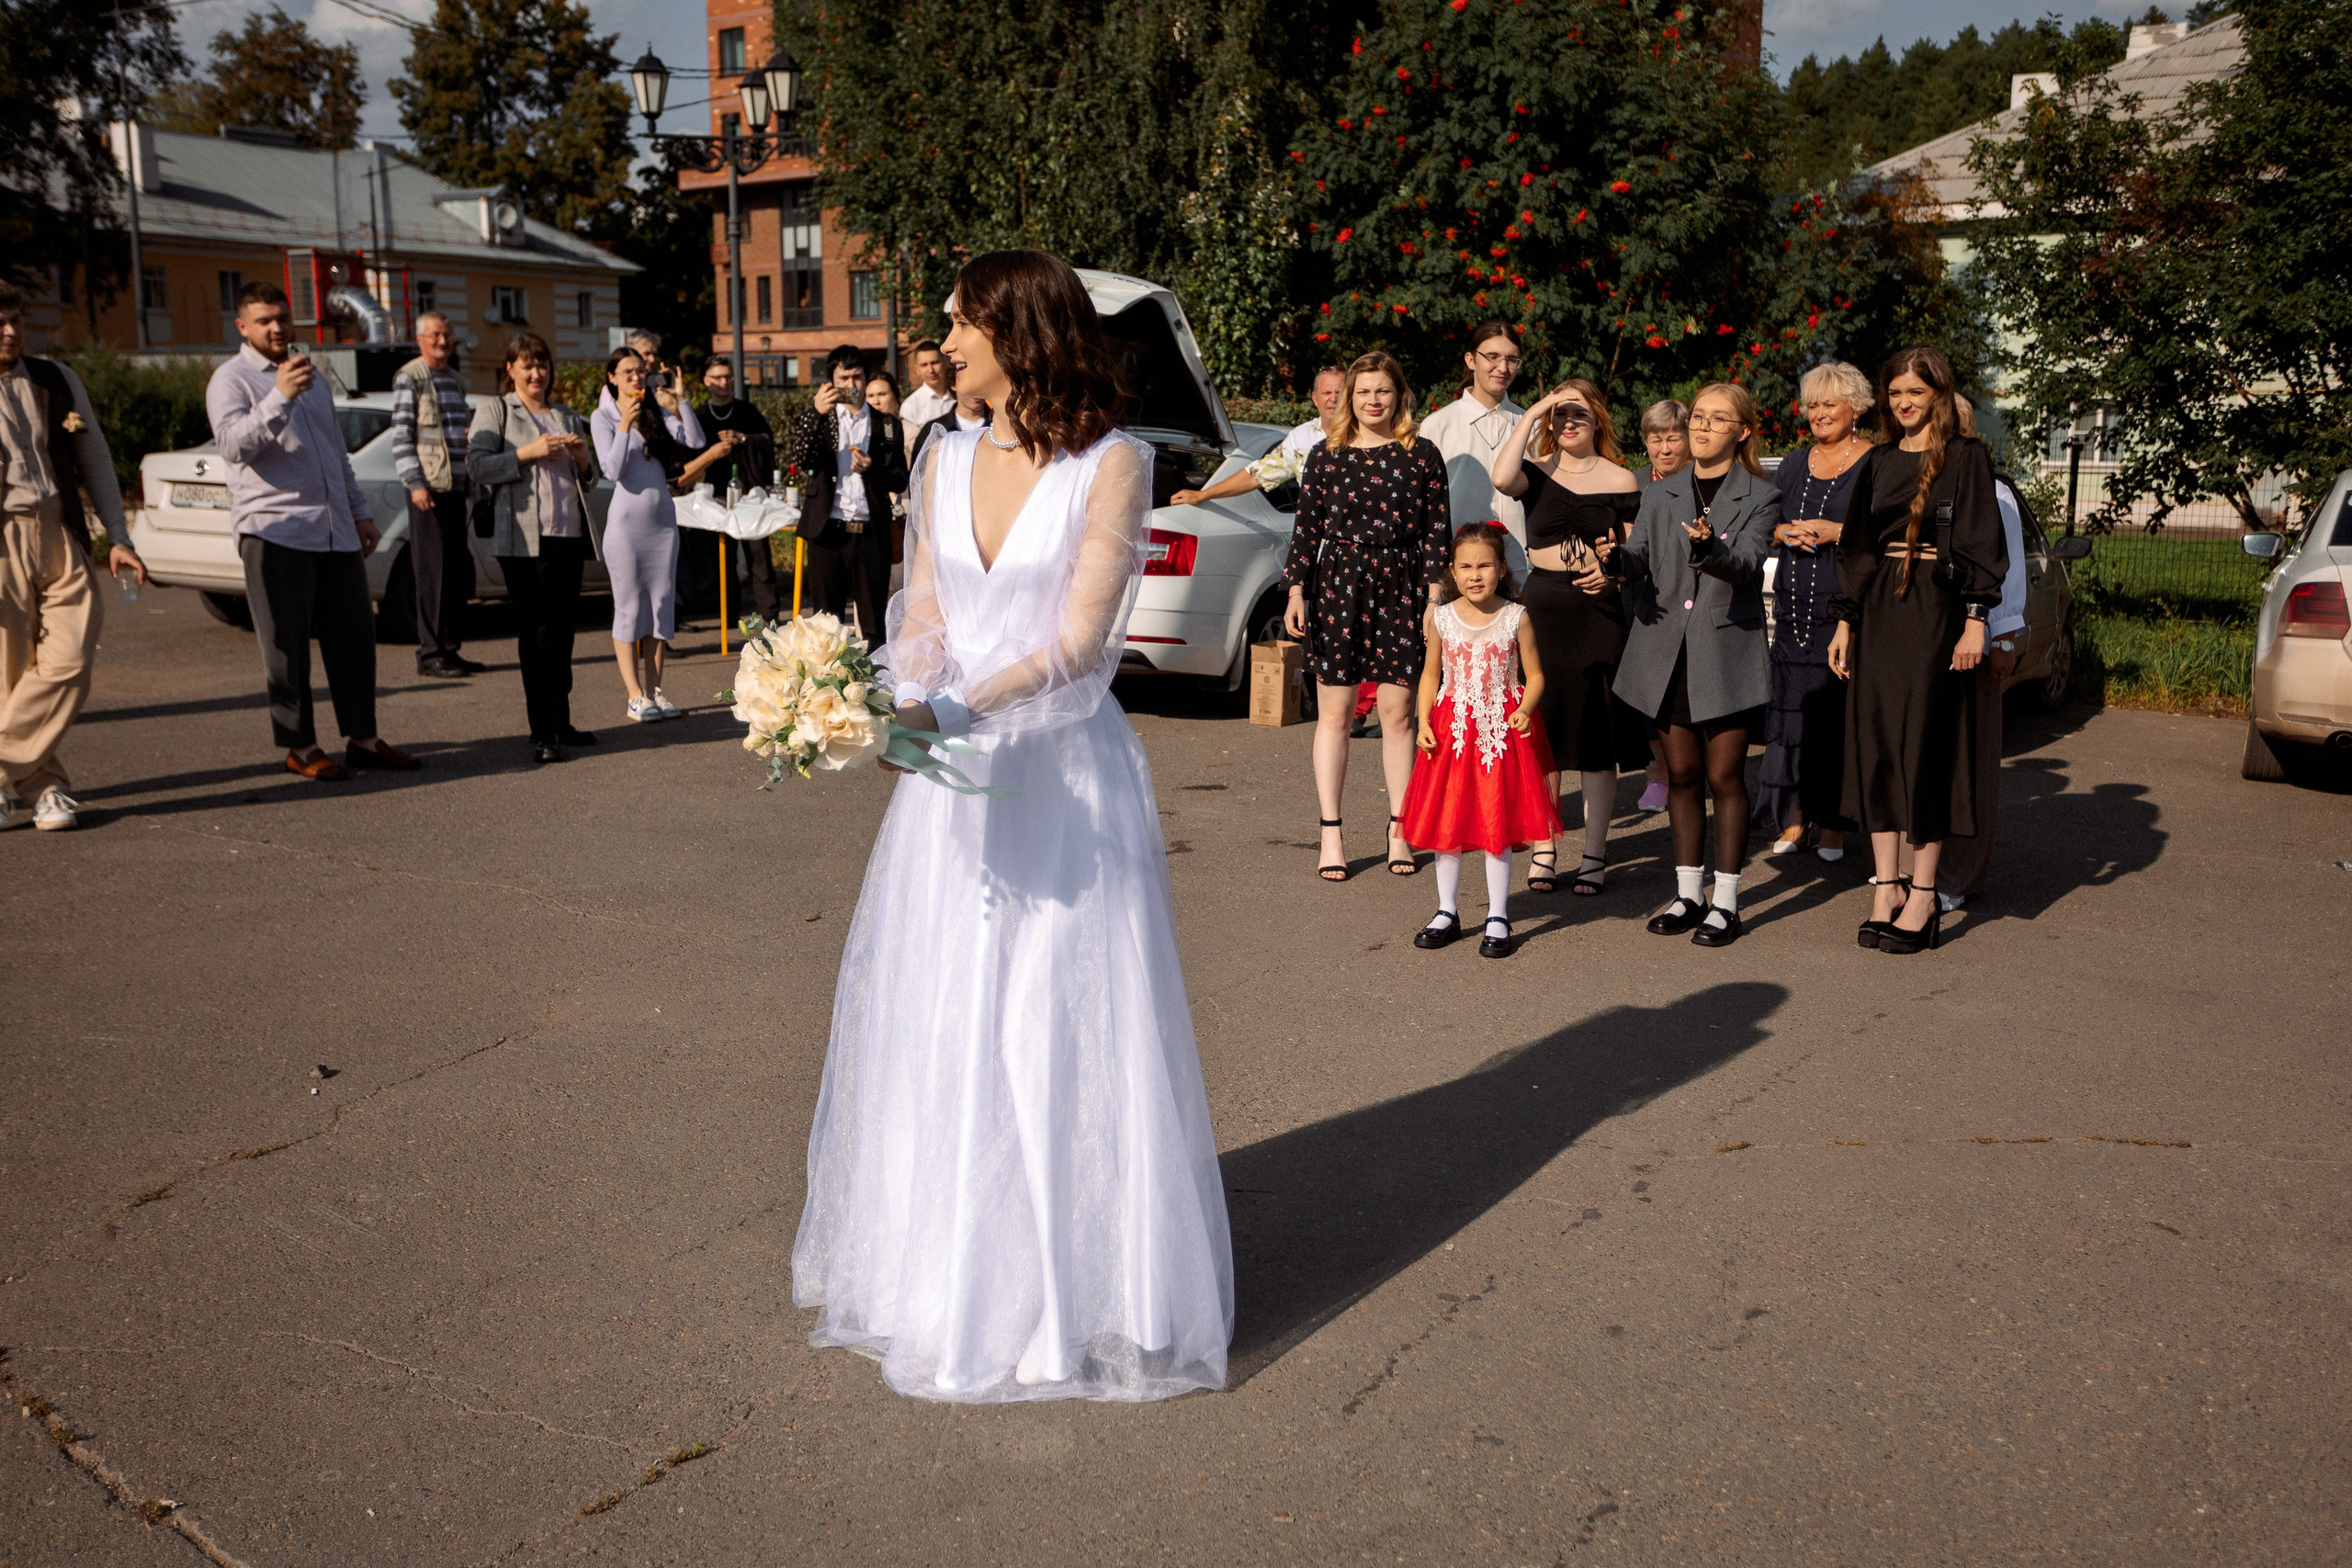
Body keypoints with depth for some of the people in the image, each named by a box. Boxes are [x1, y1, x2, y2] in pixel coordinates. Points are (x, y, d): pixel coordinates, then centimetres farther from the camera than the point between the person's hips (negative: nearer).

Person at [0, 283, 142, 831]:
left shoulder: (57, 379, 13)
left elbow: (94, 458, 15)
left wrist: (118, 538, 9)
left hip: (62, 536, 3)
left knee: (70, 662, -10)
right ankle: (45, 787, 11)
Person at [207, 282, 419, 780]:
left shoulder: (310, 375, 23)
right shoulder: (231, 379, -1)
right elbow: (233, 444, -19)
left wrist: (360, 510, 22)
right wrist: (279, 397, -29)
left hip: (336, 531, 7)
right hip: (274, 531, -7)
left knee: (354, 634, 7)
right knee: (287, 645, -3)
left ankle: (362, 739, 15)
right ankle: (300, 748, 3)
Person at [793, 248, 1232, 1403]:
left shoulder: (1110, 464, -8)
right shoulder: (944, 461, 9)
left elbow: (1080, 642, -15)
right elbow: (923, 617, 7)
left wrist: (958, 708, -26)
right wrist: (895, 700, -14)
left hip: (1063, 777, -5)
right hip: (952, 778, 5)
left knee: (1063, 1035, 2)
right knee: (935, 1025, 11)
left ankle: (1070, 1288, 20)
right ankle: (942, 1271, 29)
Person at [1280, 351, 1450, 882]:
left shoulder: (1422, 457, 4)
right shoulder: (1325, 456, 6)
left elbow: (1437, 532, 3)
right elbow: (1307, 529, 6)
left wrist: (1435, 598, -2)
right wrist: (1297, 591, 0)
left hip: (1401, 591, 0)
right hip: (1337, 586, 0)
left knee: (1398, 713, 4)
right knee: (1334, 713, 2)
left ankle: (1399, 830, 16)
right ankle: (1331, 836, 10)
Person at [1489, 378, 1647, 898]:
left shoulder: (1620, 480, 6)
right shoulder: (1537, 472, 5)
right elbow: (1502, 478, -19)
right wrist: (1530, 415, -11)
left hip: (1599, 611, -1)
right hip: (1543, 606, 1)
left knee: (1597, 738, 2)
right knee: (1541, 734, 5)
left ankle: (1594, 854, 12)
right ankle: (1543, 849, 16)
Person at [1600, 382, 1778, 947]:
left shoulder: (1760, 498, 0)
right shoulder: (1660, 494, 12)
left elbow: (1746, 564, -17)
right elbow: (1642, 557, -1)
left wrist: (1709, 548, -39)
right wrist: (1617, 556, -25)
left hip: (1727, 652, -4)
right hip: (1668, 651, 4)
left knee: (1724, 777, 0)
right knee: (1681, 774, 10)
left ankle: (1726, 901, 9)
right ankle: (1688, 894, 21)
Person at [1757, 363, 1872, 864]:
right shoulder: (1794, 465, 17)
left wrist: (1835, 532, -15)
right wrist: (1785, 533, -3)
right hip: (1794, 610, 5)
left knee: (1841, 713, -4)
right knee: (1791, 709, 2)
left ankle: (1833, 822, 4)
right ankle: (1796, 815, 10)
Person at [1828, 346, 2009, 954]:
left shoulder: (1965, 456, -1)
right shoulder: (1879, 462, 14)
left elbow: (1980, 540, -6)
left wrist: (1975, 619, -14)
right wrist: (1847, 620, 11)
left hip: (1934, 609, -5)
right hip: (1878, 610, 5)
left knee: (1925, 744, -4)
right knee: (1875, 744, 3)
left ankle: (1922, 897, 2)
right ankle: (1886, 887, 8)